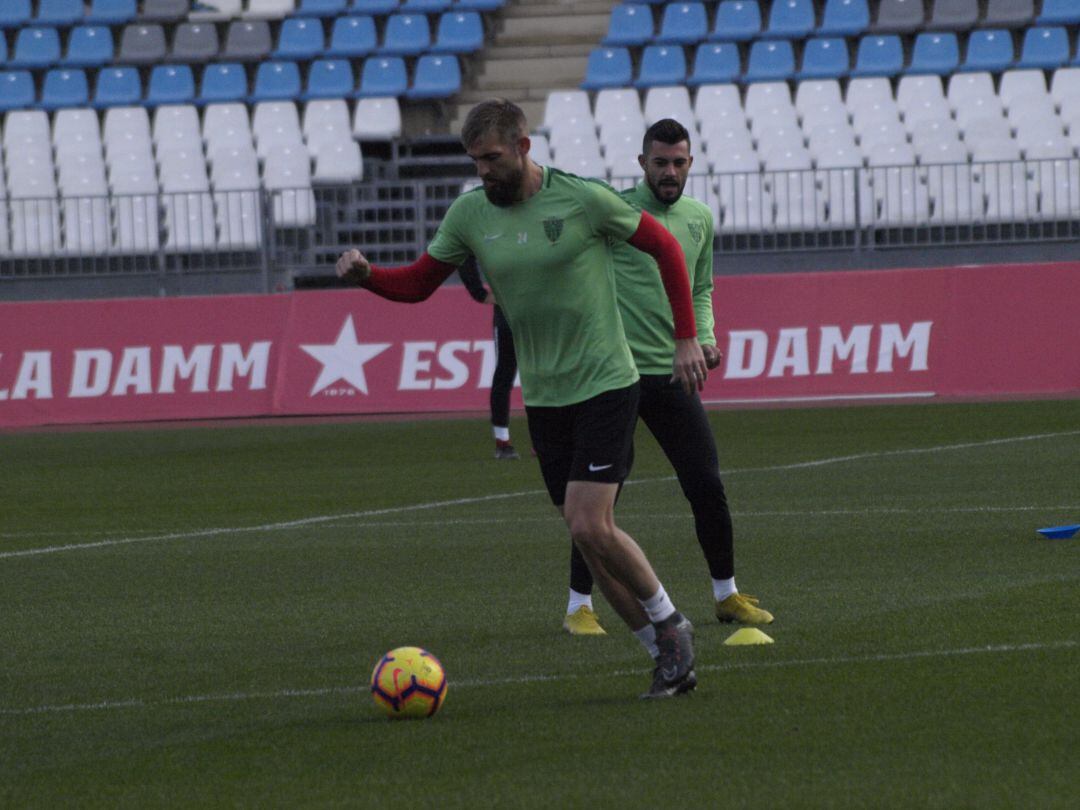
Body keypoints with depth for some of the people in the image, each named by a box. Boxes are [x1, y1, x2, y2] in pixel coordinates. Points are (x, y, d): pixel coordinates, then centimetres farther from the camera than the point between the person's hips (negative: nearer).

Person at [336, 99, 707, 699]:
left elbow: (664, 246, 0)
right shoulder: (469, 214, 1)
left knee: (590, 526, -17)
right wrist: (366, 275, -11)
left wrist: (686, 338, -1)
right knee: (588, 535, 4)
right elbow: (417, 284, 10)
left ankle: (671, 626, 5)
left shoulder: (584, 200, -12)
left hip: (605, 385, -6)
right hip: (543, 397, 6)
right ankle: (670, 658, 13)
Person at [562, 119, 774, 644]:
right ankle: (579, 605, 6)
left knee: (707, 487, 2)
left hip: (672, 374, 5)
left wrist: (704, 339, 7)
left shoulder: (699, 218, 12)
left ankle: (726, 595, 18)